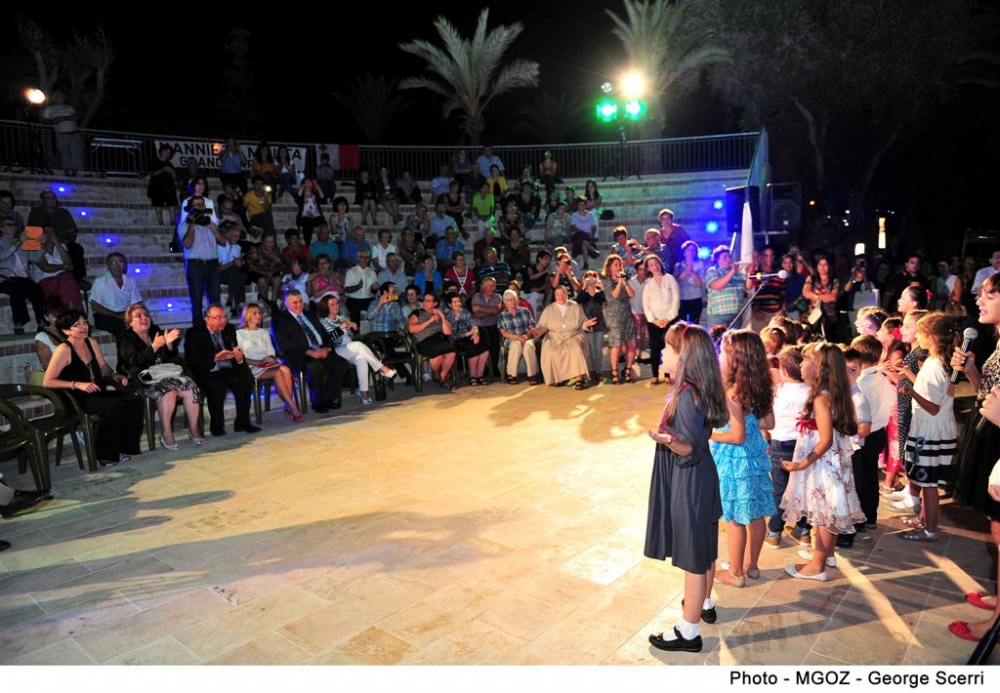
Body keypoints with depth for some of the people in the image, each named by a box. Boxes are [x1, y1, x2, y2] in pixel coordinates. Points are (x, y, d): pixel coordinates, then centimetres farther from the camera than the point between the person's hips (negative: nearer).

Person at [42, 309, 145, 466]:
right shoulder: (64, 350, -11)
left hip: (97, 394, 7)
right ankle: (106, 455, -14)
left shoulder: (91, 342, 10)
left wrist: (114, 375, 3)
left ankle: (128, 447, -1)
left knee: (135, 401, -15)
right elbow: (47, 382, -14)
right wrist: (78, 384, -23)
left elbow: (103, 366, 23)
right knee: (115, 406, -32)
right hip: (78, 399, -7)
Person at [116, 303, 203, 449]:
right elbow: (135, 361, -14)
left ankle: (193, 429, -16)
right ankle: (166, 434, -30)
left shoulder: (156, 332, 17)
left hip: (164, 374, 5)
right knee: (167, 390, -34)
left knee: (190, 387, -22)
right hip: (143, 380, -5)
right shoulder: (126, 339, 5)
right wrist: (154, 347, -26)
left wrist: (169, 344, -8)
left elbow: (171, 359, 12)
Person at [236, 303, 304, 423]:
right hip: (252, 367, -4)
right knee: (277, 372, -34)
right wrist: (259, 362, -14)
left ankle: (287, 405, -36)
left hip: (268, 365, 4)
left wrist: (270, 358, -8)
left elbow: (271, 352, 16)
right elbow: (241, 357, -1)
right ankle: (293, 408, -37)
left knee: (285, 369, -32)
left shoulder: (264, 333, 26)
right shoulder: (239, 333, 10)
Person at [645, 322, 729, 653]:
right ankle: (704, 604, 45)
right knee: (702, 548, 25)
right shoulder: (695, 388, 1)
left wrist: (667, 440, -44)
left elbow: (690, 448, -26)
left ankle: (689, 632, 18)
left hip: (689, 483, -10)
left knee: (693, 554, 3)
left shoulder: (687, 395, -27)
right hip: (699, 478, 10)